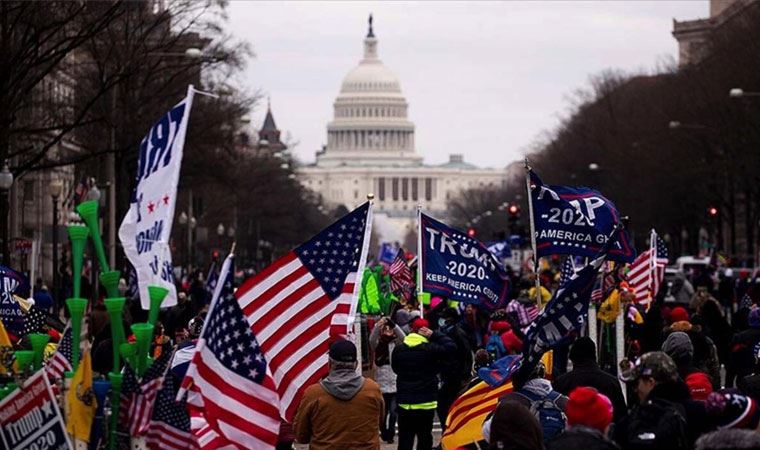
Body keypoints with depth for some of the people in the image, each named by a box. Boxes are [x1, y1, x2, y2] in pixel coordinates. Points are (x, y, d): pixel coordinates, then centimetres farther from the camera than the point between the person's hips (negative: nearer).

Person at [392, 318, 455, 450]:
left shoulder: (398, 350, 1)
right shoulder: (429, 349, -13)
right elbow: (451, 346, -9)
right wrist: (434, 335, -6)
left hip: (404, 403, 3)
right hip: (425, 403, -3)